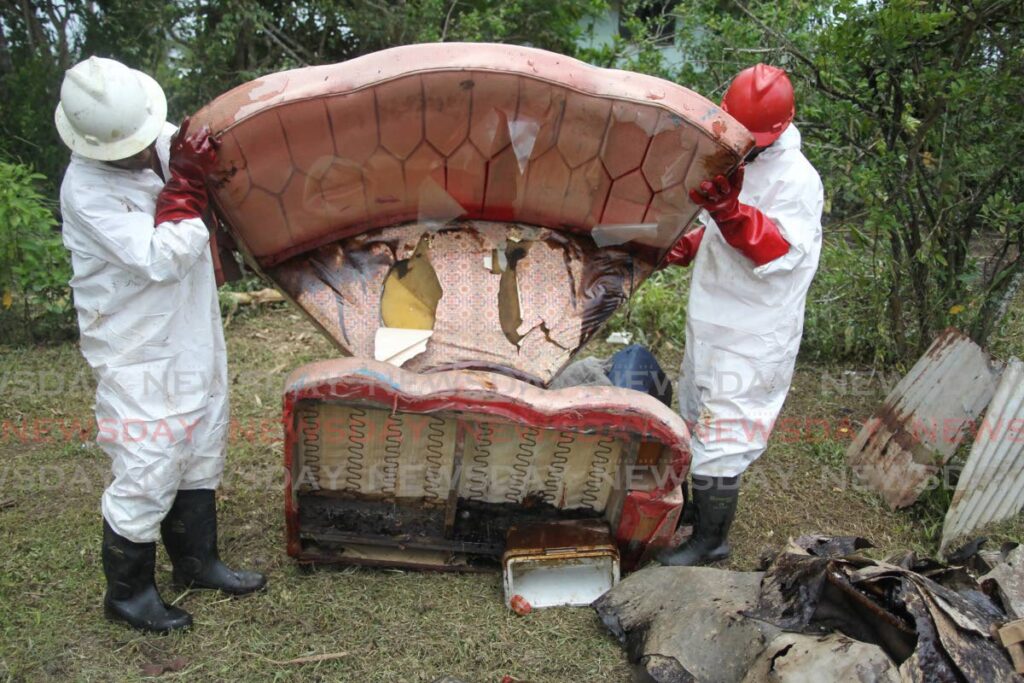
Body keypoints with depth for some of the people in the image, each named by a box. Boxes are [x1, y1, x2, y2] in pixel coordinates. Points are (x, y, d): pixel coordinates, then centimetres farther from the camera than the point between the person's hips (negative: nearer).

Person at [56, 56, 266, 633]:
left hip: (196, 337, 8)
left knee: (200, 451, 19)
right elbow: (160, 259, -28)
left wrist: (204, 161, -1)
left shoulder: (169, 143, -2)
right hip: (139, 355, -8)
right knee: (148, 471, -1)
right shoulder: (86, 189, -22)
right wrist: (185, 185, -24)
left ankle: (198, 562, 38)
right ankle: (128, 592, 22)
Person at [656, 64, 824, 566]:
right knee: (700, 421, 21)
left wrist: (728, 210, -43)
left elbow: (779, 251, -29)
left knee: (722, 434, -5)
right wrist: (690, 245, 7)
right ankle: (704, 502, 39)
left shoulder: (797, 179, -17)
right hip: (712, 321, 9)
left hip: (751, 338, -9)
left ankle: (711, 539, 9)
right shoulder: (736, 162, 11)